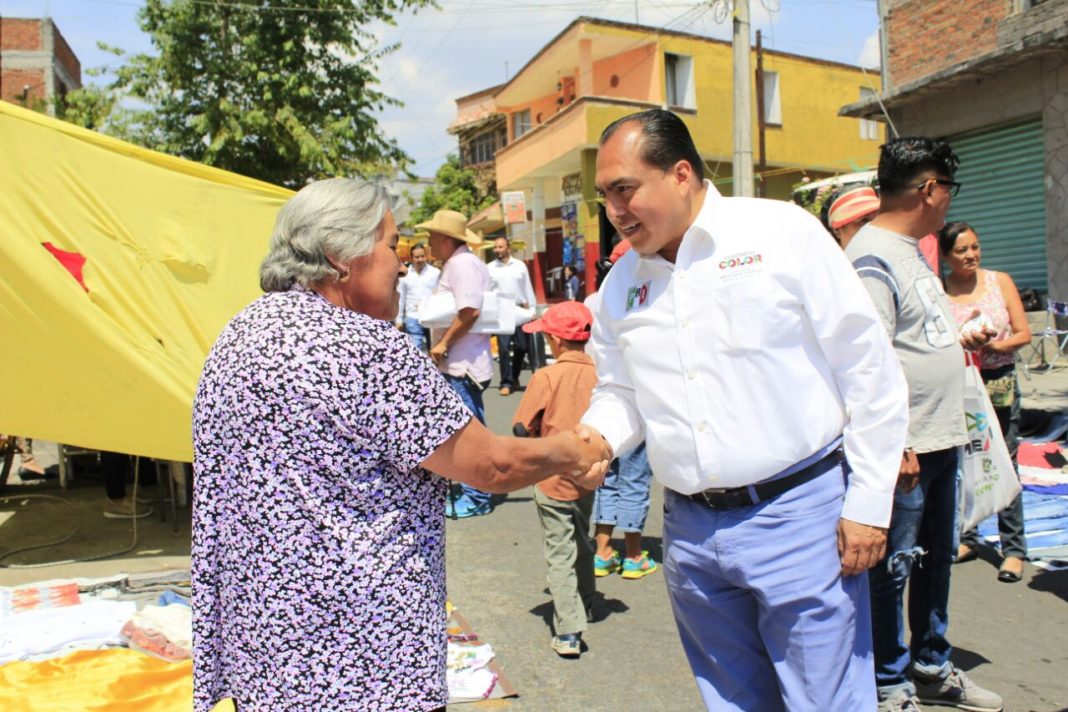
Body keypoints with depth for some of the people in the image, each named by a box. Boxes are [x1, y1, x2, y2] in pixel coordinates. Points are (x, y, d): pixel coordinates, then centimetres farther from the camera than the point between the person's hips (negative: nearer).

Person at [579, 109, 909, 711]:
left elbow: (870, 369, -6)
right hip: (691, 531, 5)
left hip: (799, 512, -4)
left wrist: (869, 503, -8)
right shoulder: (621, 283, 8)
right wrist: (597, 435, -5)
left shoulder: (783, 232, -7)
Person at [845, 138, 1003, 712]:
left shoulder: (911, 249, 15)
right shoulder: (873, 256, -18)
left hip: (941, 439, 10)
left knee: (936, 558, 20)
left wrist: (961, 341, 33)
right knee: (892, 567, 3)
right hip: (904, 448, -10)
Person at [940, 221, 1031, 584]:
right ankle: (967, 539, 24)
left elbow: (1024, 334, 2)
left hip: (1000, 383, 0)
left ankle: (1014, 549, 9)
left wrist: (997, 345, -16)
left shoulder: (1000, 281, 2)